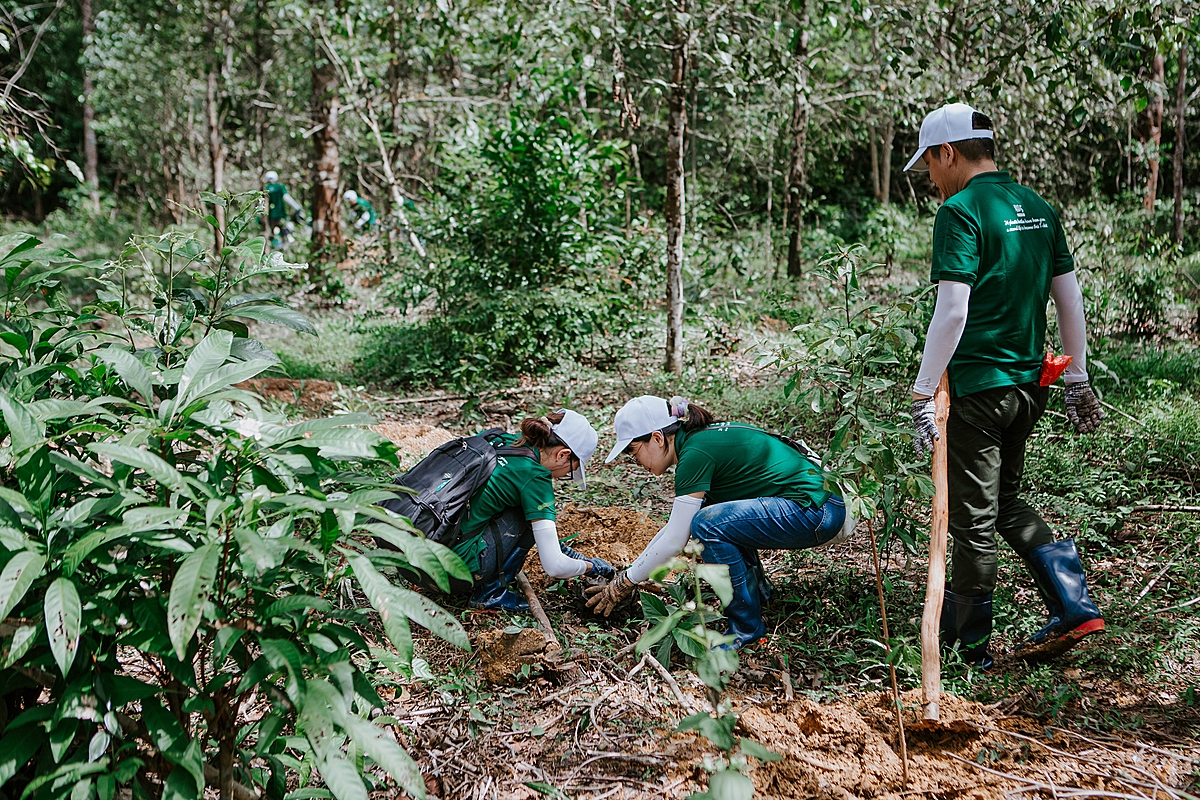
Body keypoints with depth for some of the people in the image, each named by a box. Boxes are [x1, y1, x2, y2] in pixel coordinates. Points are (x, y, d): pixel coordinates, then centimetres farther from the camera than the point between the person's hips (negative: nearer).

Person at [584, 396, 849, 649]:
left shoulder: (696, 452, -16)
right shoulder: (701, 437, 12)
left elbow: (675, 541, -14)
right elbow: (677, 525, 21)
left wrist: (625, 583, -3)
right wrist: (631, 571, 20)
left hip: (816, 513, -10)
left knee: (707, 525, -21)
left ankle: (748, 627, -7)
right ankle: (756, 591, 21)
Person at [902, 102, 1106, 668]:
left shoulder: (960, 212, -13)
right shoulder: (1038, 208, 11)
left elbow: (952, 312, -20)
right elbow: (1070, 300, 13)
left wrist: (922, 394, -16)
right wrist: (1078, 381, 19)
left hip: (977, 386, -8)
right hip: (1030, 384, 8)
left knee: (974, 520, 3)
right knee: (1004, 503, 22)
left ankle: (968, 647, 16)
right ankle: (1073, 606, 14)